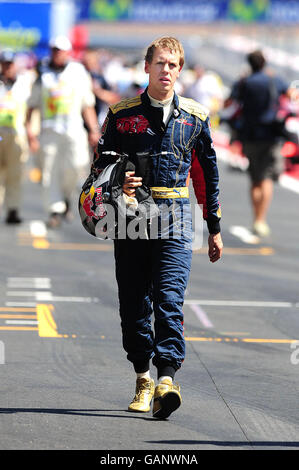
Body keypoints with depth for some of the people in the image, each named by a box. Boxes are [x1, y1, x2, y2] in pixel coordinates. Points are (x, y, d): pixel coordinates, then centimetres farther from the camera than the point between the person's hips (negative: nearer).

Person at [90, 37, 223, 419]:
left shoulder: (194, 117, 9)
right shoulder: (122, 115, 7)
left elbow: (207, 173, 17)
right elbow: (100, 165, 10)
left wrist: (214, 228, 18)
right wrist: (118, 184, -13)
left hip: (175, 219, -1)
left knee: (169, 300, -14)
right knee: (134, 304, 4)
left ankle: (166, 379, -23)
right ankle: (143, 379, 17)